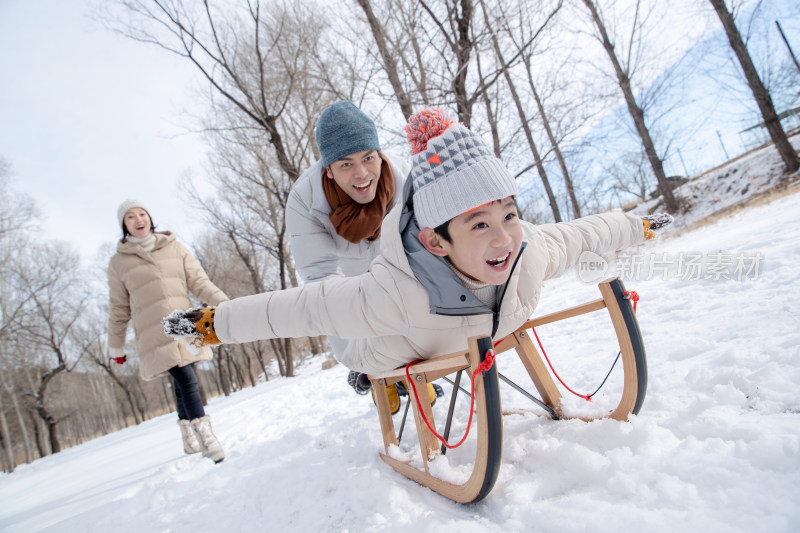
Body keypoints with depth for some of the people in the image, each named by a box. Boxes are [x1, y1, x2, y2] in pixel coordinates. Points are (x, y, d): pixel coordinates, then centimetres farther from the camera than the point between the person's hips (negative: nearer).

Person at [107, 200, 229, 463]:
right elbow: (119, 308, 12)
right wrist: (116, 346, 16)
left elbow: (199, 281, 5)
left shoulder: (175, 248, 10)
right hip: (155, 337, -3)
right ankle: (205, 435, -15)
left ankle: (188, 436, 29)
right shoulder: (119, 262, 7)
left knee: (183, 382, 11)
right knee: (186, 380, -17)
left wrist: (222, 302, -10)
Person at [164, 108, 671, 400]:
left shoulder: (530, 250, -35)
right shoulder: (399, 294, -50)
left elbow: (578, 233, -13)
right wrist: (216, 323, -33)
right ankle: (371, 370, 59)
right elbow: (305, 307, -41)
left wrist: (636, 226, 4)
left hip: (488, 337, 5)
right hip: (406, 356, -4)